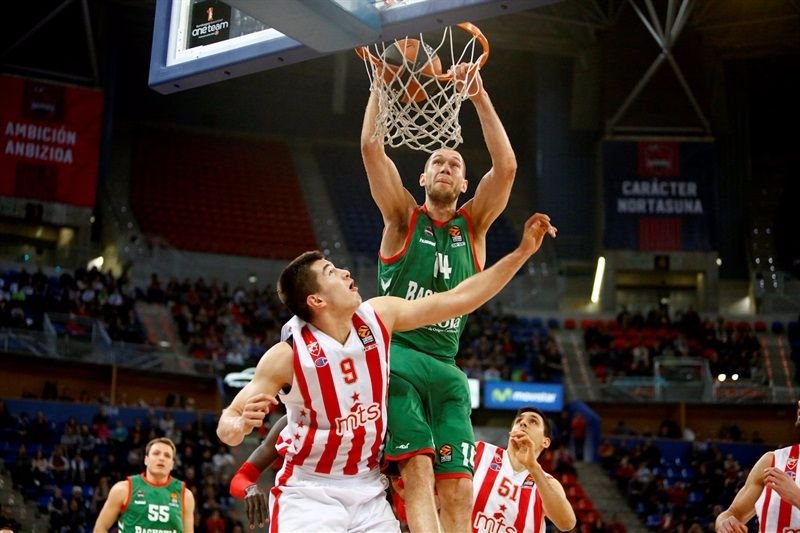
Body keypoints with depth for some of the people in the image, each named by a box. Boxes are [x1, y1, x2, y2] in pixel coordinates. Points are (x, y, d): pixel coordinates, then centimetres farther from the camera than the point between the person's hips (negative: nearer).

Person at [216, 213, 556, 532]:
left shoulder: (378, 316, -7)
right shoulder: (287, 355, -20)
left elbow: (459, 299, -1)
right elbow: (226, 427, -14)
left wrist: (522, 252, -3)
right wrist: (242, 424, -39)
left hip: (368, 491, 5)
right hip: (309, 493, -5)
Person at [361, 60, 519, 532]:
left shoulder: (473, 225, 14)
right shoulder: (404, 217, 9)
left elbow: (506, 166, 0)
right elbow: (372, 147, -3)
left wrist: (480, 98, -6)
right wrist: (383, 82, -5)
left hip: (446, 366, 4)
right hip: (395, 355, -3)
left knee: (459, 490, -6)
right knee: (418, 466, -22)